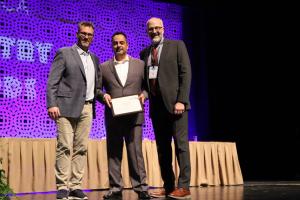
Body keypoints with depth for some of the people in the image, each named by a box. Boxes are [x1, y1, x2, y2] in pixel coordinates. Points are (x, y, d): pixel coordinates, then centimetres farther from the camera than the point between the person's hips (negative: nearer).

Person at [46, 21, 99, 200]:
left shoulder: (94, 59, 19)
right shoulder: (64, 53, 2)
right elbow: (52, 81, -5)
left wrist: (96, 102, 9)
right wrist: (52, 104, -16)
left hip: (87, 108, 5)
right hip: (67, 106, -5)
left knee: (81, 148, 3)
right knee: (65, 147, -9)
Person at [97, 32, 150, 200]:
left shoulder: (140, 64, 11)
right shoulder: (103, 67, 11)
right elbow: (97, 89, 10)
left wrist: (144, 94, -8)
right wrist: (103, 96, -11)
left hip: (134, 116, -1)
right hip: (113, 117, 1)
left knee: (135, 151, -6)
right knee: (113, 153, 3)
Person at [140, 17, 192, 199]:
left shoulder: (177, 45, 3)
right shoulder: (144, 53, 17)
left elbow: (186, 73, -5)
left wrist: (181, 100, -13)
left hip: (174, 102, -5)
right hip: (156, 104, 5)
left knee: (181, 144, -6)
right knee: (162, 148, 5)